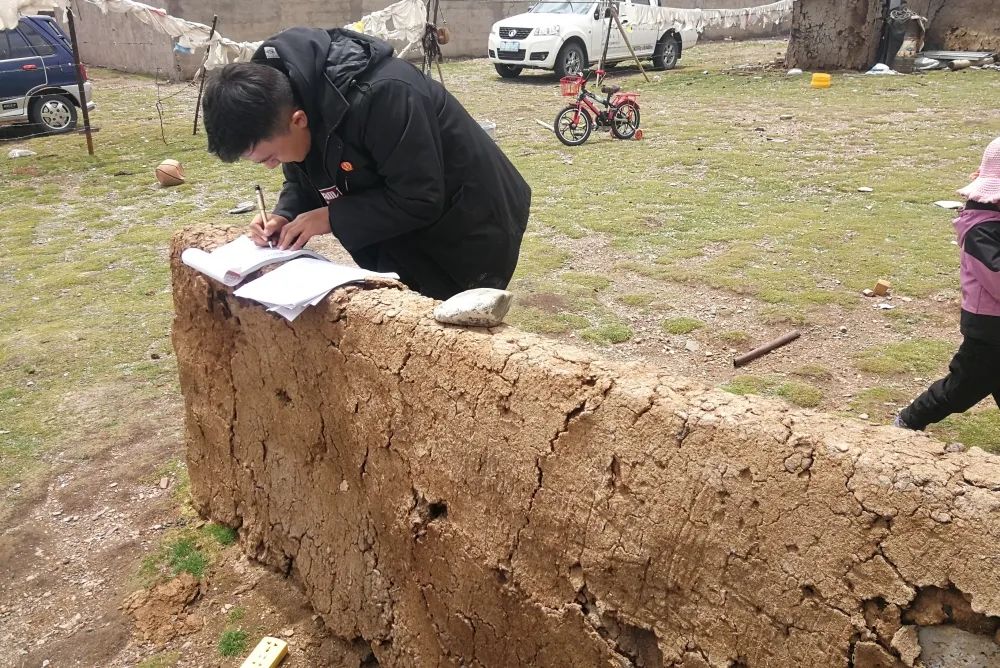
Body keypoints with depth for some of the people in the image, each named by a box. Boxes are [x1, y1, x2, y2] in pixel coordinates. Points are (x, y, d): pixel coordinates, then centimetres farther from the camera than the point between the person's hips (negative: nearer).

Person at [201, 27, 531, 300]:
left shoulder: (380, 95, -36)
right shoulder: (287, 95, -10)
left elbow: (420, 199, -32)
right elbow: (305, 180, 5)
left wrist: (330, 218, -26)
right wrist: (285, 217, -15)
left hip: (467, 233, -8)